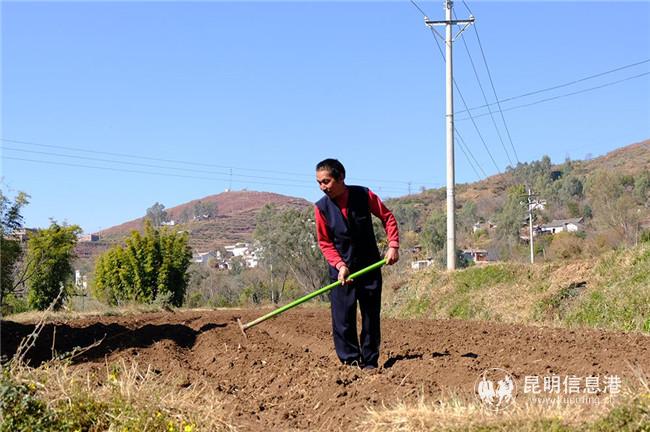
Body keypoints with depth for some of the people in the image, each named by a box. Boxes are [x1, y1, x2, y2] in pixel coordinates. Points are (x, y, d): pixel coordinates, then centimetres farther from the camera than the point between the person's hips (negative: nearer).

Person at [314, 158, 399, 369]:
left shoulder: (363, 195, -10)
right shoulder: (321, 207, -9)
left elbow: (388, 217, 2)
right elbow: (324, 242, -4)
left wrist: (393, 245, -8)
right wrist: (340, 265, -17)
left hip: (370, 267, 1)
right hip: (342, 270, -1)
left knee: (371, 317, 6)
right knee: (342, 320, -6)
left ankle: (370, 363, 17)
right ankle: (351, 363, 5)